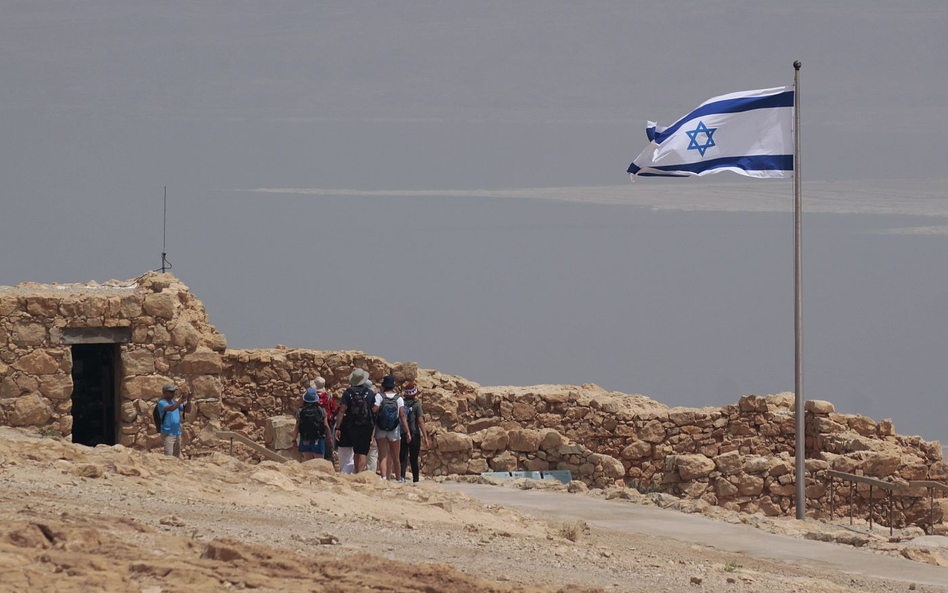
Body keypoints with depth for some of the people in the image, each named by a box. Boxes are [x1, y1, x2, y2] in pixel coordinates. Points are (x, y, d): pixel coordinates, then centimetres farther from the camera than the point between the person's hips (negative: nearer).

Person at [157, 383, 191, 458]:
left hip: (177, 434, 7)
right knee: (168, 457, -17)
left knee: (176, 456, 12)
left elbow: (188, 410, 11)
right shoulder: (162, 403, -9)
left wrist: (189, 400, -6)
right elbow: (171, 408, -28)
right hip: (167, 434, -7)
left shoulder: (174, 402, 12)